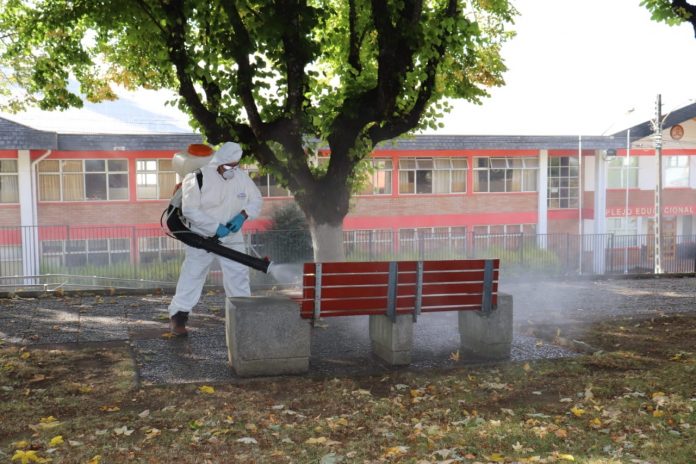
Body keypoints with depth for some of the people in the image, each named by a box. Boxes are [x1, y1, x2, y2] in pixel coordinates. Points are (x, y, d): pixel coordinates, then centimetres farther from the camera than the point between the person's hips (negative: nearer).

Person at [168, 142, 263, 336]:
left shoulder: (241, 177, -3)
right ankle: (178, 316, 6)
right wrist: (216, 227, -24)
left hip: (231, 237, 4)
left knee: (238, 274, 5)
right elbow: (189, 210, -20)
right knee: (192, 274, -3)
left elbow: (256, 199, 7)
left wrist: (243, 215, -14)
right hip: (202, 238, -4)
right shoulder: (198, 177, -18)